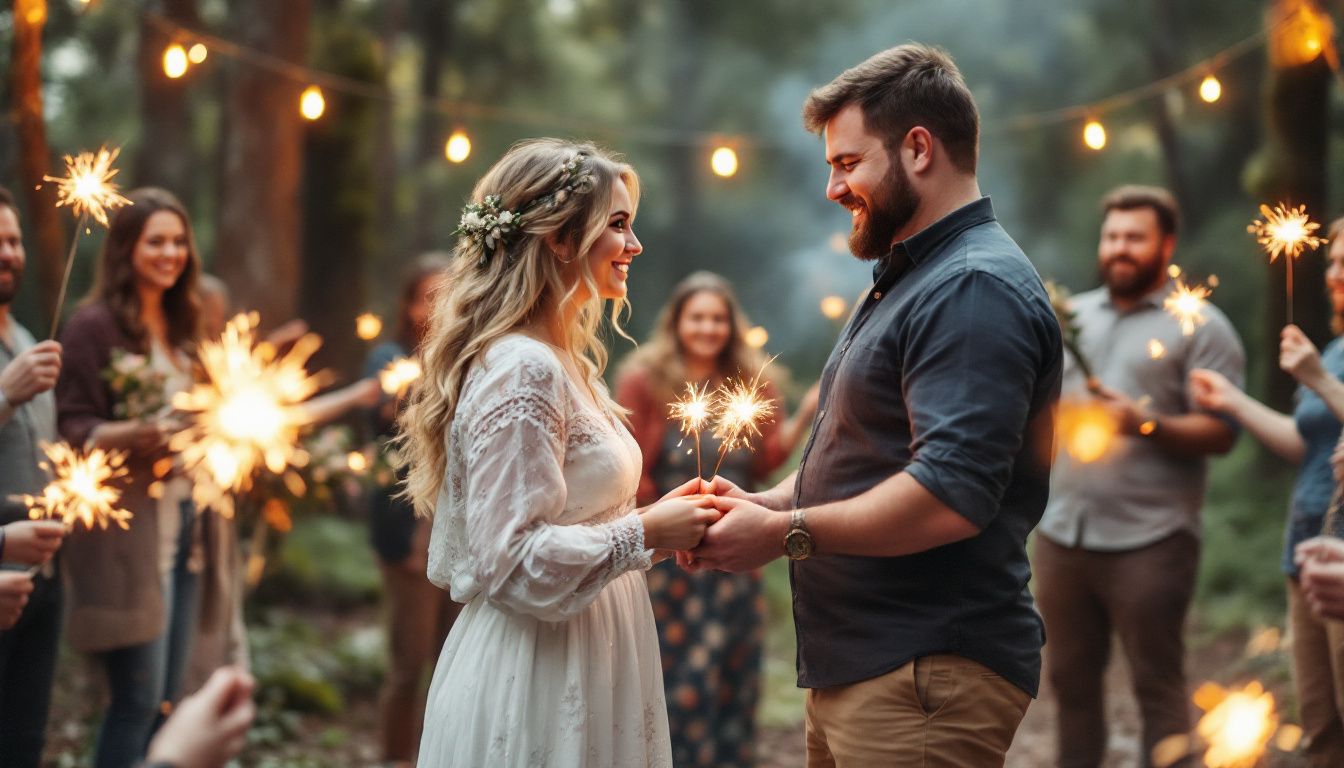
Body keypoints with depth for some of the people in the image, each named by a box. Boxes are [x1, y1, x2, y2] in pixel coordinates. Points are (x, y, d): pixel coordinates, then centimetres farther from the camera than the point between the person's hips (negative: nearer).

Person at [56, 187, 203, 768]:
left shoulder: (177, 327, 15)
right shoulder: (94, 325, -8)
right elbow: (73, 428, -12)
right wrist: (132, 433, -28)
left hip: (180, 523, 8)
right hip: (126, 530, -7)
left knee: (166, 698, 10)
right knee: (138, 697, -7)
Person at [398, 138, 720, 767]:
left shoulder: (560, 361, 10)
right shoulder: (521, 371, -19)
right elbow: (514, 561, -24)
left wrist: (666, 518, 9)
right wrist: (645, 532, -16)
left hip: (577, 669, 10)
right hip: (533, 685, -10)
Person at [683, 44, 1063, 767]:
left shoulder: (977, 287, -17)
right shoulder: (907, 280, 18)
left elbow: (950, 496, -27)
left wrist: (785, 534, -17)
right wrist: (766, 503, 6)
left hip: (924, 683, -10)